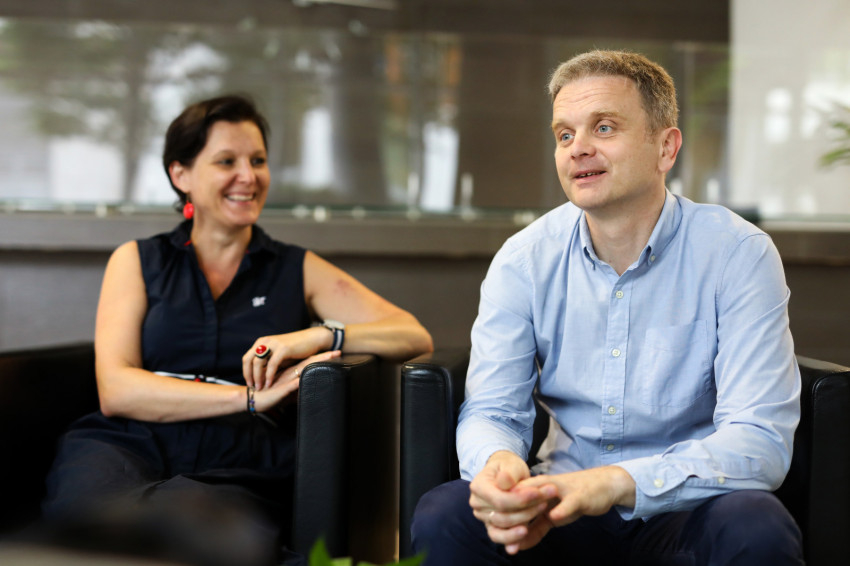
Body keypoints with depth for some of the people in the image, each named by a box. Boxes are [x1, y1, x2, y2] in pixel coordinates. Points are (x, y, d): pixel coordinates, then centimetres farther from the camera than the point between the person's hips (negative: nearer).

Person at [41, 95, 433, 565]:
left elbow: (415, 337, 10)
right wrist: (252, 396, -8)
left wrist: (321, 336, -9)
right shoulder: (137, 261, 18)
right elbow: (116, 390, 2)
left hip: (235, 475, 0)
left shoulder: (298, 270, 19)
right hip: (127, 450, 1)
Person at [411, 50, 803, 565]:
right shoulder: (524, 261, -1)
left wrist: (619, 483, -35)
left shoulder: (737, 254, -11)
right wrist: (498, 462, -29)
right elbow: (492, 411, -2)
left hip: (689, 506, -1)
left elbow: (761, 442, -18)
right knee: (442, 517, -26)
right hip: (563, 506, 2)